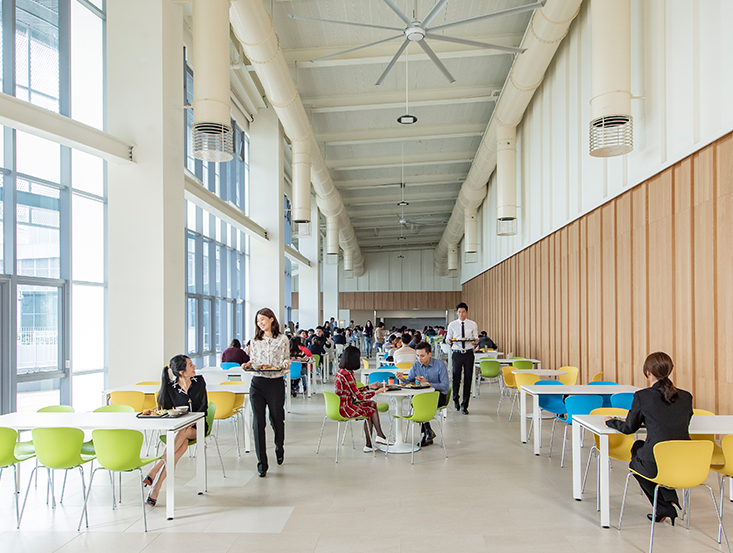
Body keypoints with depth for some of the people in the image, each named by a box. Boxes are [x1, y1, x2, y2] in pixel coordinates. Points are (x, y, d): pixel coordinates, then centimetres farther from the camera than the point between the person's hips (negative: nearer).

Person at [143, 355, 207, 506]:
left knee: (183, 432, -35)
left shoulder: (199, 382, 3)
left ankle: (154, 470, -38)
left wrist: (191, 422, -16)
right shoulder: (170, 388, -2)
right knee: (183, 443, -35)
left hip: (197, 427, 1)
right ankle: (156, 488, -40)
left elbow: (204, 406, 0)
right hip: (178, 428, -1)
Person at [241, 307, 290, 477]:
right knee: (258, 422, -7)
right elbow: (253, 360, 15)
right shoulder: (255, 341, 10)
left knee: (277, 419, 11)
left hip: (276, 383, -2)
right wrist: (248, 364, -6)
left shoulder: (282, 339, 2)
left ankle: (279, 449, 42)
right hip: (258, 382, 2)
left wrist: (286, 364, -16)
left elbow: (286, 360, 5)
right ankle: (262, 463, -1)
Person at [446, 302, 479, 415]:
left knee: (468, 379, 0)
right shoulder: (452, 325, 6)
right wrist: (448, 341, -12)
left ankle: (464, 405, 11)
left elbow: (476, 338, 7)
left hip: (468, 353, 0)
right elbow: (448, 337, 11)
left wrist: (475, 341, -16)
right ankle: (455, 399, 30)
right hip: (457, 353, 0)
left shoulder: (473, 325, 5)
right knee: (456, 378, 1)